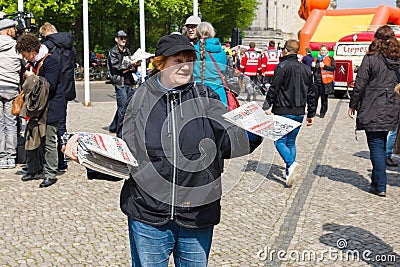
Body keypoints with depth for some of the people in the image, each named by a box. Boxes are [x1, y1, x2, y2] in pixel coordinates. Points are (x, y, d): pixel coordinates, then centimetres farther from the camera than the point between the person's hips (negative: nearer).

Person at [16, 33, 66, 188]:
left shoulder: (50, 62, -15)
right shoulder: (34, 62, 12)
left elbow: (50, 86, -23)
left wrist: (31, 77, -15)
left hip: (51, 108, -9)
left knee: (49, 141, -3)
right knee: (31, 138, 12)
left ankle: (50, 174, 7)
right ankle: (34, 170, 24)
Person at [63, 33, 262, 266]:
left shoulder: (205, 98, 1)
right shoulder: (141, 99, 1)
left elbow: (229, 139, -14)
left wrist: (253, 133, -35)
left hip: (197, 218, 1)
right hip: (148, 215, 0)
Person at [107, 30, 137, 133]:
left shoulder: (127, 51, 20)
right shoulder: (113, 52, -1)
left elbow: (133, 67, 23)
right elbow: (116, 67, -12)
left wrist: (132, 69, 1)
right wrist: (130, 64, -14)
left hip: (129, 82, 7)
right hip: (120, 82, -7)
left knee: (122, 107, 11)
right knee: (123, 107, -10)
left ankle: (113, 127, 22)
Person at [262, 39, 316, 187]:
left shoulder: (282, 66, -8)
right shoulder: (306, 69, 12)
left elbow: (273, 89, -14)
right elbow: (311, 93, 15)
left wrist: (267, 106, -9)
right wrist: (311, 114, 20)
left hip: (283, 111, -6)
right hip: (299, 112, 6)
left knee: (280, 140, 1)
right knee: (291, 141, 14)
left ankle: (291, 163, -23)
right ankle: (289, 172, 12)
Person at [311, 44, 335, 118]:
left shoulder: (330, 59, 4)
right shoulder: (316, 59, 18)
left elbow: (333, 67, -10)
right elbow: (312, 69, 24)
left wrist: (324, 66, -20)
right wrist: (312, 66, 1)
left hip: (325, 82, -4)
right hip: (316, 81, 4)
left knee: (324, 98, 3)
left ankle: (322, 112, 13)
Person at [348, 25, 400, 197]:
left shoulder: (371, 58, -9)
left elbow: (360, 84, -9)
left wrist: (353, 105, 1)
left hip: (372, 111, -5)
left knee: (376, 146, -1)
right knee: (381, 145, 17)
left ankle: (380, 186, -2)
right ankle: (377, 181, 26)